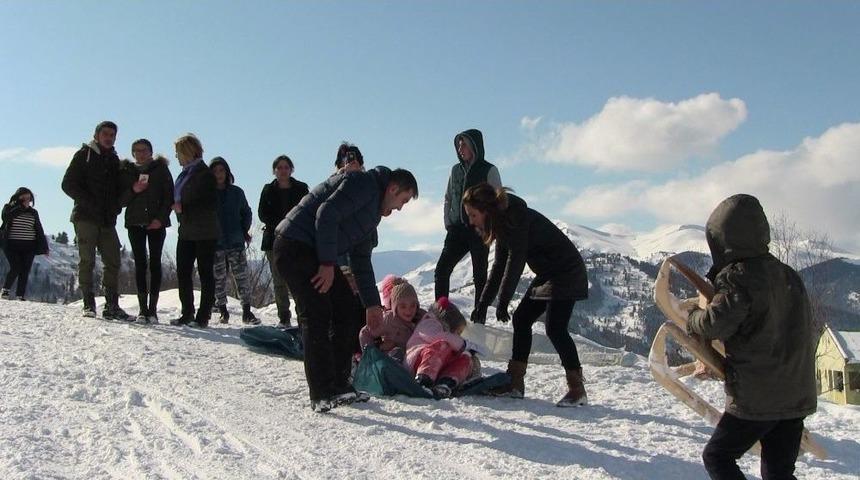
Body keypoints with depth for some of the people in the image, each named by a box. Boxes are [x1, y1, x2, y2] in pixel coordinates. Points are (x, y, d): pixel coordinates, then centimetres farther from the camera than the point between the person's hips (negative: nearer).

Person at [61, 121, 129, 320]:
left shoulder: (114, 160, 17)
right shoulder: (84, 155, 2)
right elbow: (68, 184, -5)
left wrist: (116, 206, 0)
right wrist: (90, 203, -14)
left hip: (108, 220, 5)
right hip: (86, 217, -5)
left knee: (113, 262, 1)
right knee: (87, 260, -6)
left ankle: (112, 306, 5)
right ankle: (88, 304, -2)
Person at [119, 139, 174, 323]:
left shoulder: (161, 169, 7)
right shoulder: (127, 171, 12)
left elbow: (169, 196, 2)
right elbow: (121, 200, 8)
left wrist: (161, 218, -10)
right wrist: (133, 190, -11)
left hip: (156, 223, -1)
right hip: (135, 223, 1)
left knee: (155, 263, -5)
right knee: (140, 264, -4)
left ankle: (152, 308, -4)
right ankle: (142, 309, -4)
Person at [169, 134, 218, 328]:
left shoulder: (204, 173, -10)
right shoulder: (185, 173, 14)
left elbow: (211, 204, -17)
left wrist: (184, 208, -17)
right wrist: (177, 207, 6)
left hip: (204, 232, -8)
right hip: (187, 232, 8)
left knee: (205, 273, -1)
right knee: (183, 272, 5)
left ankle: (203, 316, 2)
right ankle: (187, 314, 13)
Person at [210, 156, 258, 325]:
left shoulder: (237, 192, 7)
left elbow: (246, 212, 17)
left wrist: (244, 230, 6)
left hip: (235, 242, 1)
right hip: (214, 244, -1)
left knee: (242, 277, -3)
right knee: (218, 279, 4)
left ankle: (247, 311, 2)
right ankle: (223, 312, 15)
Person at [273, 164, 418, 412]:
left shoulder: (372, 212, 23)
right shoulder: (363, 184, -8)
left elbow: (361, 260, 27)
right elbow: (326, 215, -21)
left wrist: (372, 304, 26)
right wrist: (328, 263, -20)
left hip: (313, 252, 11)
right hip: (295, 245, -11)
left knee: (345, 306, 11)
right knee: (317, 315, -17)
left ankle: (338, 382, 14)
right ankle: (323, 394, -18)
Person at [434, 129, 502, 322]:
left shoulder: (489, 170, -3)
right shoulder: (456, 170, 12)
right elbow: (448, 199, 18)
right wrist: (448, 223, 7)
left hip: (480, 230, -5)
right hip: (458, 230, 5)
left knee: (479, 275, 1)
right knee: (441, 270, -5)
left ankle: (478, 318, 5)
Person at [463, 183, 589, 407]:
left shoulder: (516, 218, -22)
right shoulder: (501, 223, 8)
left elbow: (516, 261, -25)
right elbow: (500, 266, 12)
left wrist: (502, 302, -23)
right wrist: (483, 303, 10)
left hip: (567, 272, -10)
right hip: (547, 274, 10)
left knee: (555, 328, -17)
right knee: (521, 318, 6)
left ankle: (577, 389, -11)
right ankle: (515, 384, 8)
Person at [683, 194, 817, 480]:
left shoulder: (737, 276, -15)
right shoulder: (789, 275, 10)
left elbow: (716, 324, -25)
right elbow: (809, 334, 19)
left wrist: (692, 316, -3)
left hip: (756, 398, -7)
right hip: (797, 395, 7)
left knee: (717, 456, 10)